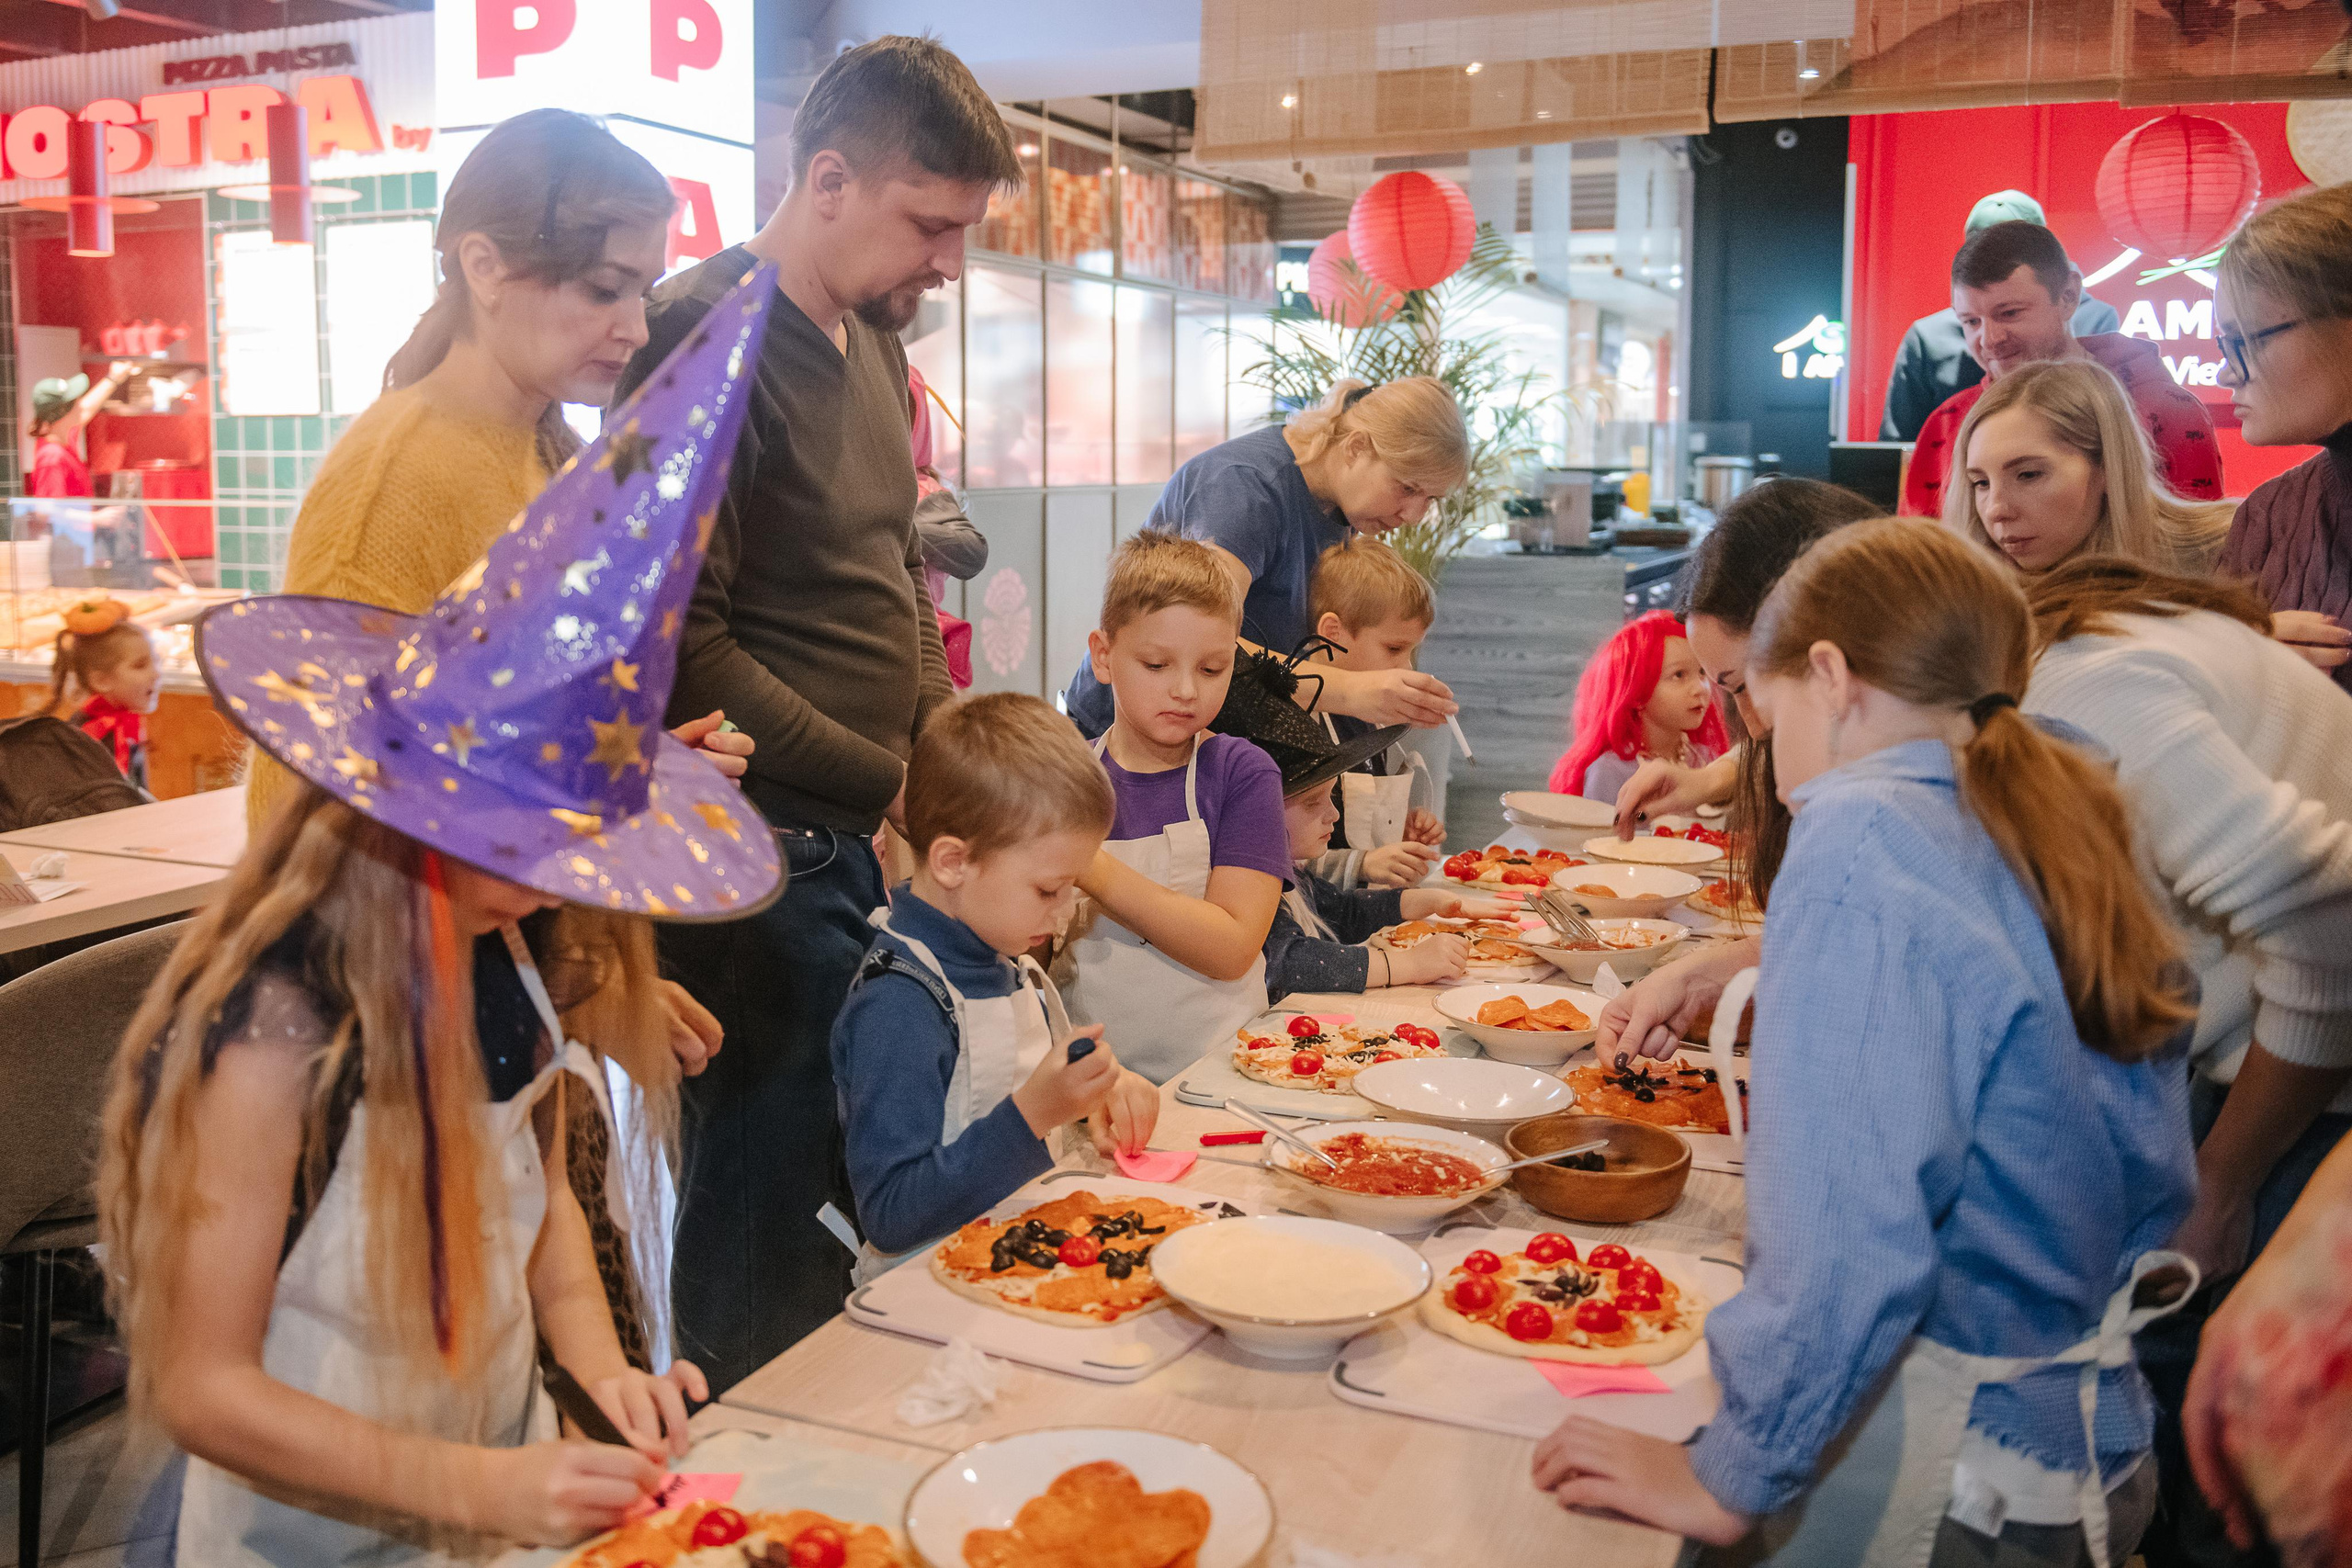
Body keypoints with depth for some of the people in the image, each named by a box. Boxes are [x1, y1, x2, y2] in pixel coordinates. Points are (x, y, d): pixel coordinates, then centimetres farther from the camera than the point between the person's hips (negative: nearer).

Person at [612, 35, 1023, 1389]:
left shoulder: (875, 346, 15)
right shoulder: (708, 339, -13)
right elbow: (682, 645, -19)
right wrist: (881, 780, -14)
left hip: (871, 836, 8)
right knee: (766, 1225, 3)